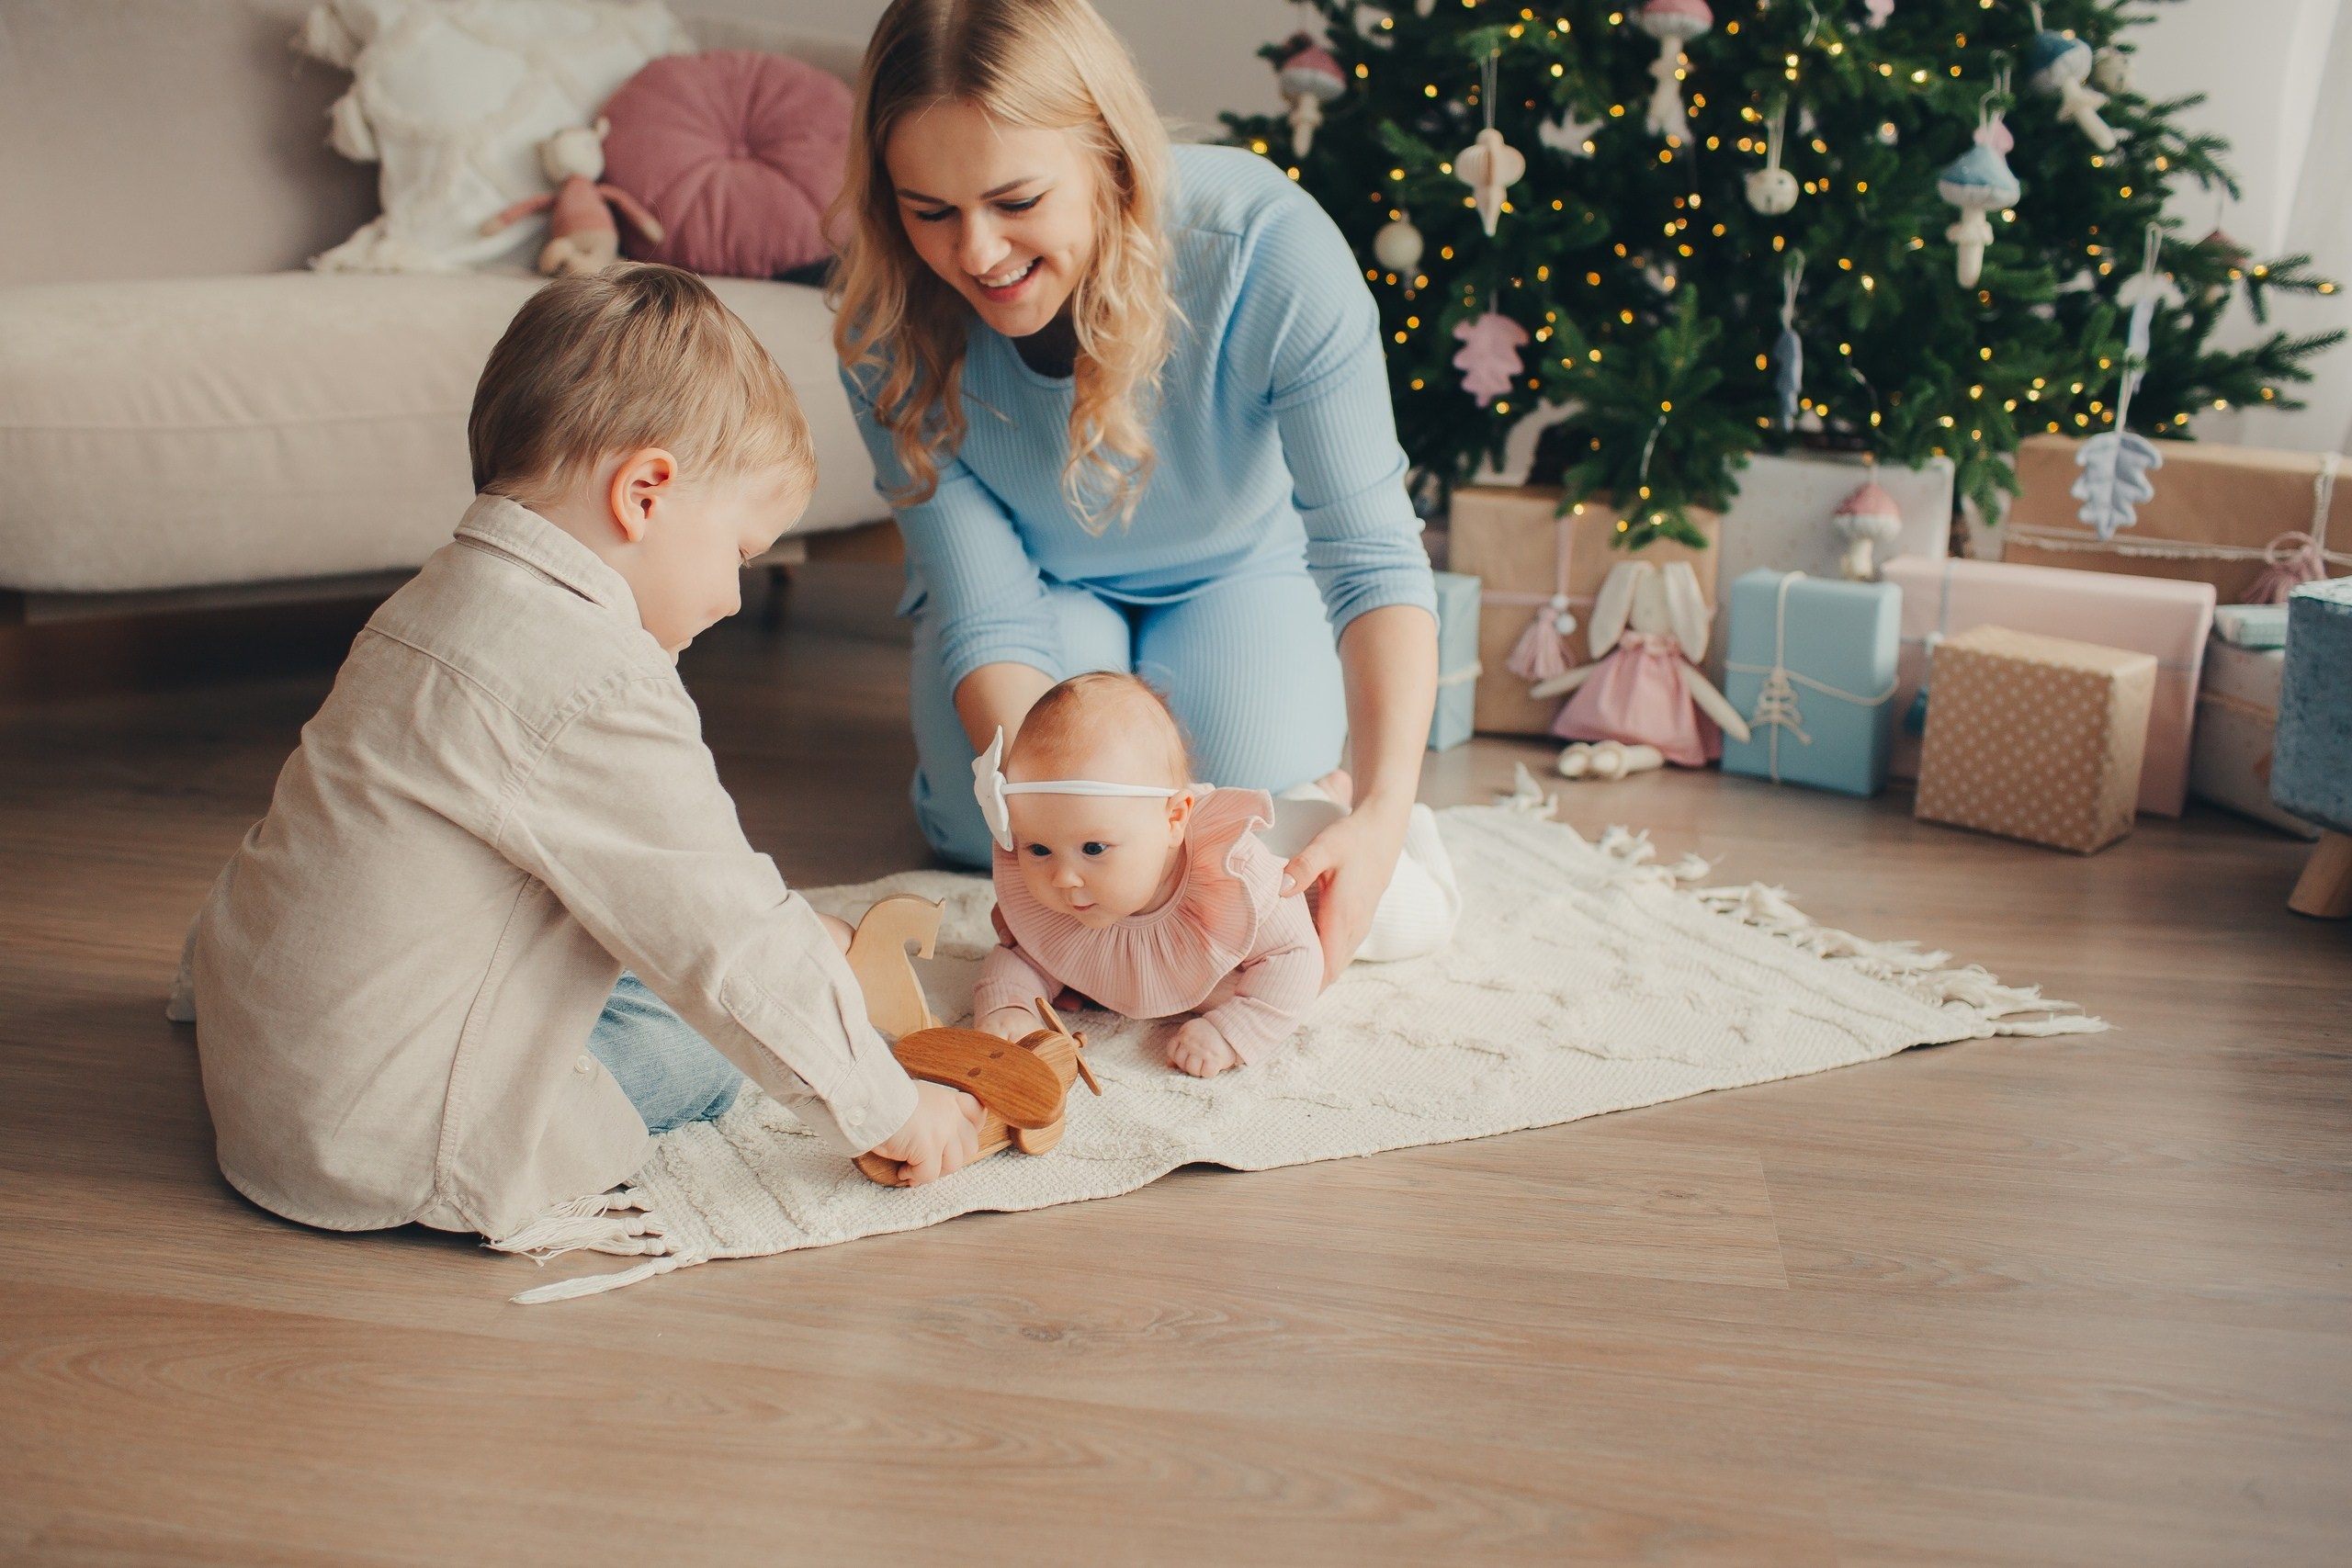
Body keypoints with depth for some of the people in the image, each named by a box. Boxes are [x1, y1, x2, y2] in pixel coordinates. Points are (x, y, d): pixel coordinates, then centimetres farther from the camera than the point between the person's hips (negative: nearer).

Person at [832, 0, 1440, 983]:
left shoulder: (1267, 248, -35)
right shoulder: (890, 316, -28)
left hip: (1242, 568, 0)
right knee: (983, 824, -21)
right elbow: (986, 610, -26)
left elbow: (1372, 551, -36)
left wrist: (1384, 810, -51)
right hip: (1037, 579, 1)